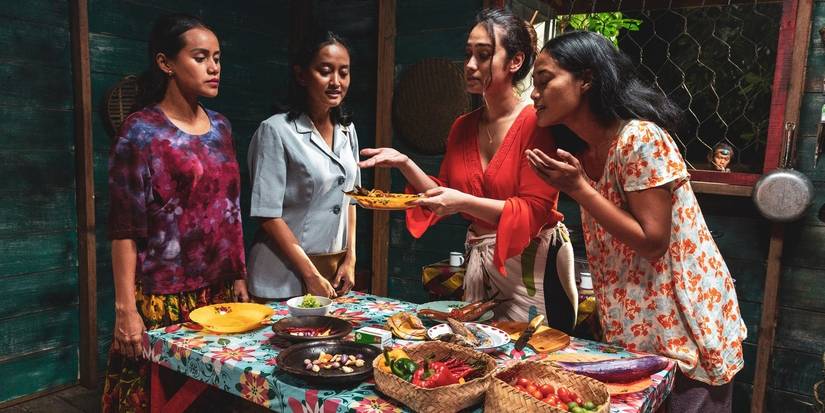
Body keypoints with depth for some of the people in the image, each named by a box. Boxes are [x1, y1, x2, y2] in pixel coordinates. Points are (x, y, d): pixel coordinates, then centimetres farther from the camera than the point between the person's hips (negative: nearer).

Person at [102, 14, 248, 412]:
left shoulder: (220, 127, 9)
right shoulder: (141, 131, -9)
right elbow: (124, 229, -11)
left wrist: (239, 278, 11)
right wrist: (125, 308, -13)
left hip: (220, 290, 5)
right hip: (163, 299, -5)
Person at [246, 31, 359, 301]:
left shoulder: (347, 129, 5)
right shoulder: (276, 131, -13)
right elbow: (268, 215, -15)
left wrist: (350, 258, 4)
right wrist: (311, 275, -15)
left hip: (337, 268, 6)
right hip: (286, 273, -5)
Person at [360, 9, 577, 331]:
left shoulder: (536, 123, -15)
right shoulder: (462, 128, 6)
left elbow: (533, 210, -18)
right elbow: (443, 192, 9)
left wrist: (465, 202, -28)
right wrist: (405, 164, -5)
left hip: (533, 266, -6)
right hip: (480, 263, 6)